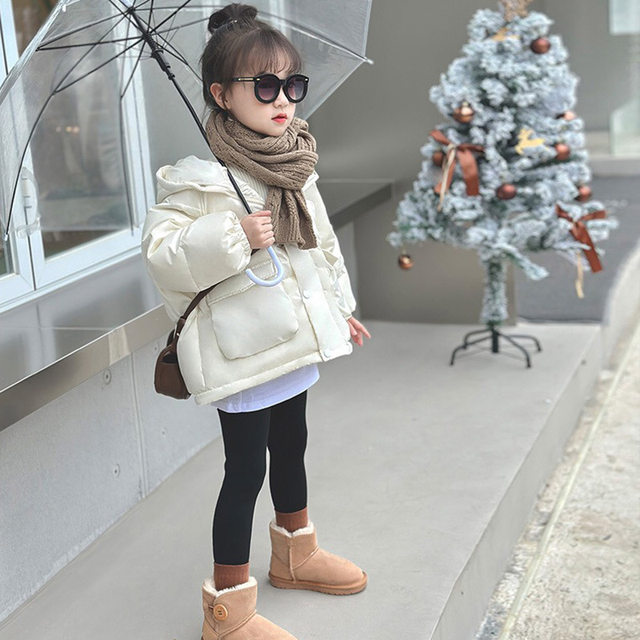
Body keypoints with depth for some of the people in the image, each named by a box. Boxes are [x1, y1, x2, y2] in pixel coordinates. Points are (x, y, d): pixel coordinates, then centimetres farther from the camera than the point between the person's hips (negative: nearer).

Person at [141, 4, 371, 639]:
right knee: (245, 468, -1)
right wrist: (232, 238, -32)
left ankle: (296, 553, 46)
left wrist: (341, 305, 25)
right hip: (242, 353, -8)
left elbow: (323, 241, 19)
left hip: (294, 338, 8)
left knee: (291, 446, 23)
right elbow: (161, 253, -23)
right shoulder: (199, 178, -18)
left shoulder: (294, 165, 7)